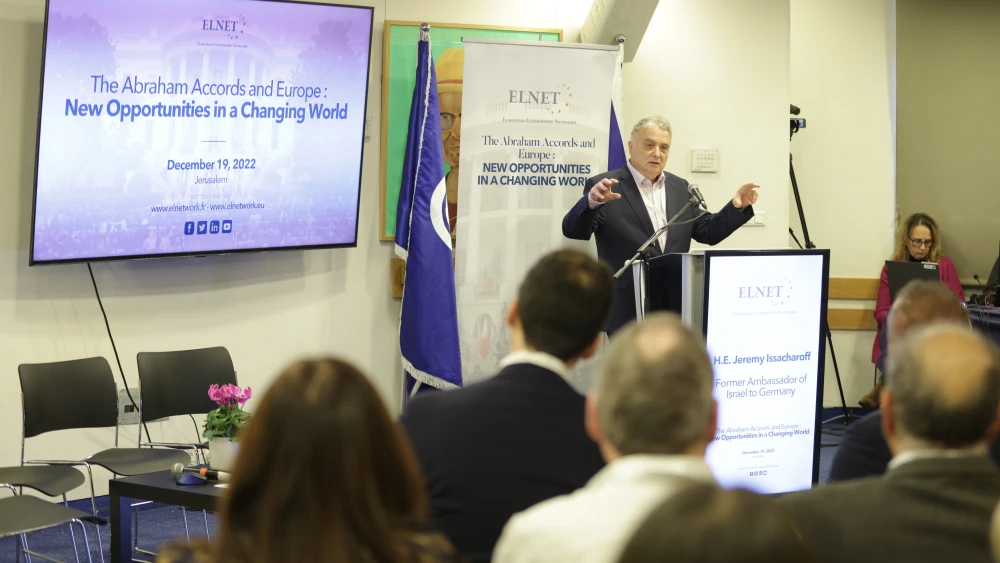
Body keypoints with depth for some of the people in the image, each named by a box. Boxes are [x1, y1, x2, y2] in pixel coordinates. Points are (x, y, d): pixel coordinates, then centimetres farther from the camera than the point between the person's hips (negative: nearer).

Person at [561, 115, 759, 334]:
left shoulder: (680, 187, 14)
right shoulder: (604, 187, -3)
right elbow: (573, 230, -14)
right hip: (627, 314, -5)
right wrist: (592, 201, -34)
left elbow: (707, 231, 15)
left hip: (676, 311, 5)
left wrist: (737, 207, -2)